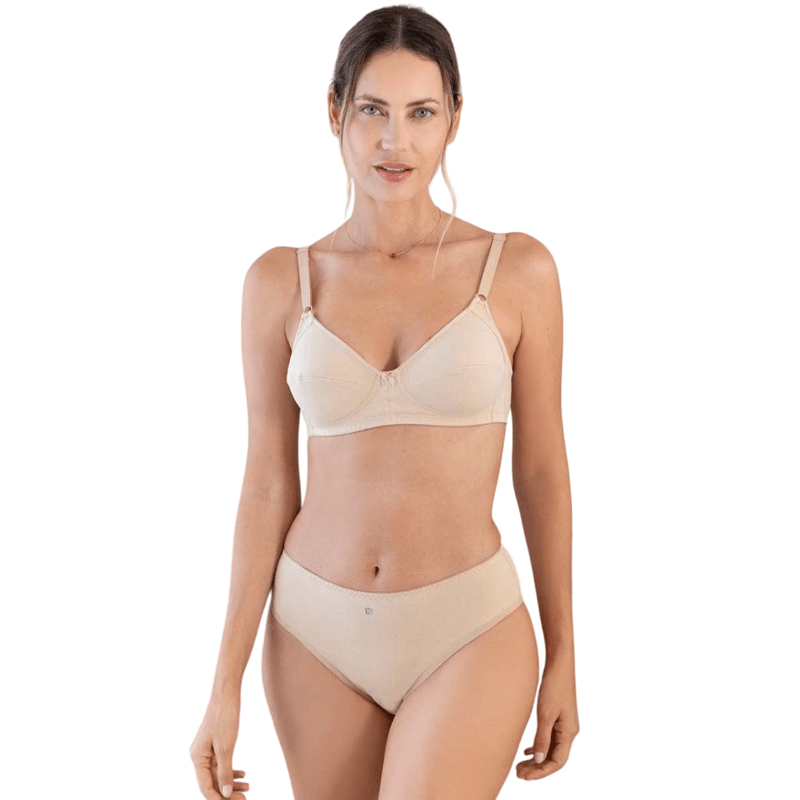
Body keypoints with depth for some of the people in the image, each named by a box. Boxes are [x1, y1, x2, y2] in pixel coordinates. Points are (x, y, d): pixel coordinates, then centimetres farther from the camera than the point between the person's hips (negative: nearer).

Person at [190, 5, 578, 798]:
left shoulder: (518, 270, -5)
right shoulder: (282, 281, -1)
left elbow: (542, 467, 1)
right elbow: (268, 484, 1)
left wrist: (563, 659, 3)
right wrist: (226, 684, -1)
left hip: (468, 631, -2)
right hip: (318, 631, 3)